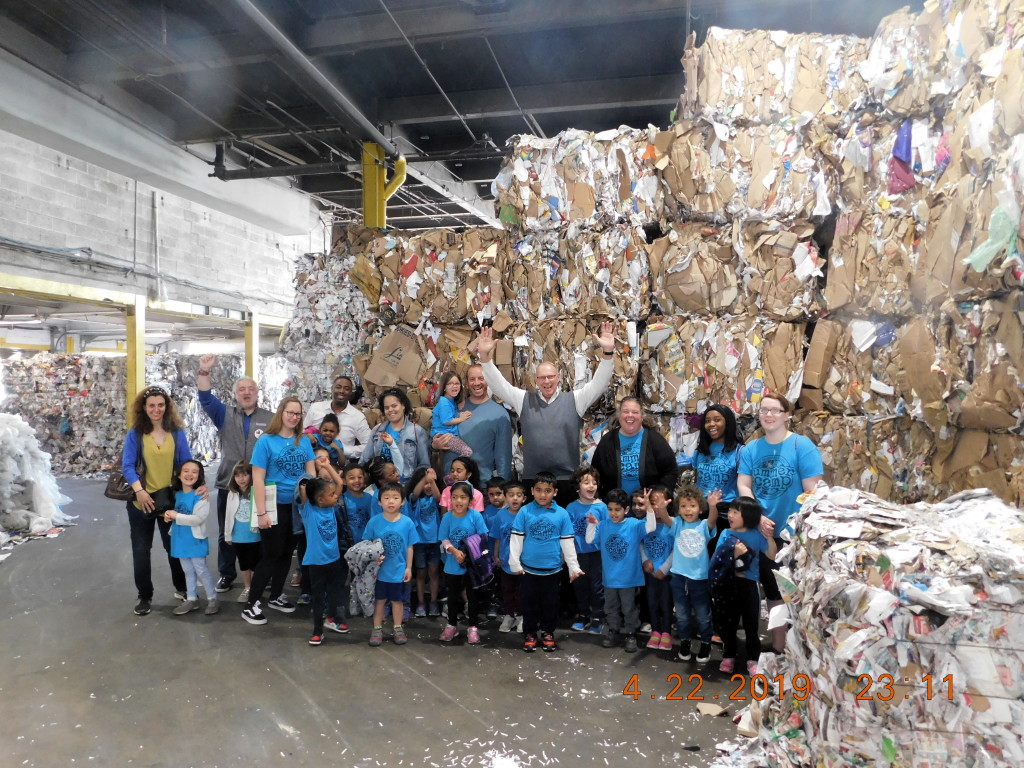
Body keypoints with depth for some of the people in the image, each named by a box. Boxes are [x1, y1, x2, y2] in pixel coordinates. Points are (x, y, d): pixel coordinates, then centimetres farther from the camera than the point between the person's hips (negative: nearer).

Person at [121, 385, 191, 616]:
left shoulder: (177, 433, -1)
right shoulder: (135, 433, -5)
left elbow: (186, 463, 1)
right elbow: (127, 466, -8)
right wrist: (139, 490, -22)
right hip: (141, 500, 0)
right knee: (141, 550, 9)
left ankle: (182, 588, 32)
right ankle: (145, 596, 25)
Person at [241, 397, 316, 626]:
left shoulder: (304, 442, 2)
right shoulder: (266, 441, -11)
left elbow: (311, 473, 7)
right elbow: (257, 478, -13)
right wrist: (261, 512, -17)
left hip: (298, 505, 5)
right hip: (275, 506, -5)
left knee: (287, 553, 15)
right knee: (271, 554, -1)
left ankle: (276, 597, 31)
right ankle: (252, 604, 10)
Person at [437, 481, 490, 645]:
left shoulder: (476, 516, -15)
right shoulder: (447, 517, -9)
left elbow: (483, 538, -10)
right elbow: (444, 540, -6)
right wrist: (455, 551, -22)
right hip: (453, 565, 2)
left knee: (473, 596, 10)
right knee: (453, 595, 17)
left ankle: (472, 627, 27)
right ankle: (451, 625, 35)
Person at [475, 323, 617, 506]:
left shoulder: (574, 400, 4)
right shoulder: (524, 400, 7)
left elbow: (599, 382, -4)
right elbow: (498, 384, 2)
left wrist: (608, 352, -19)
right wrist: (485, 356, -11)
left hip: (567, 479, -1)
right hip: (532, 479, 1)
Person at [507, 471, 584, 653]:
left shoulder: (562, 514, -4)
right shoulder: (525, 512, -7)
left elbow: (567, 542, 1)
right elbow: (516, 538, -4)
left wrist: (573, 567, 1)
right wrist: (514, 563, -5)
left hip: (553, 569, 1)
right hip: (529, 569, -1)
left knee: (550, 604, 14)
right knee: (529, 603, 12)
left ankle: (548, 633, 33)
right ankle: (530, 633, 29)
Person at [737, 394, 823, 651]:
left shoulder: (802, 446, -9)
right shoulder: (751, 449, 4)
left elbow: (812, 490, -11)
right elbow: (743, 486, -1)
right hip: (765, 532, 4)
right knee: (772, 588, 14)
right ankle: (778, 646, 29)